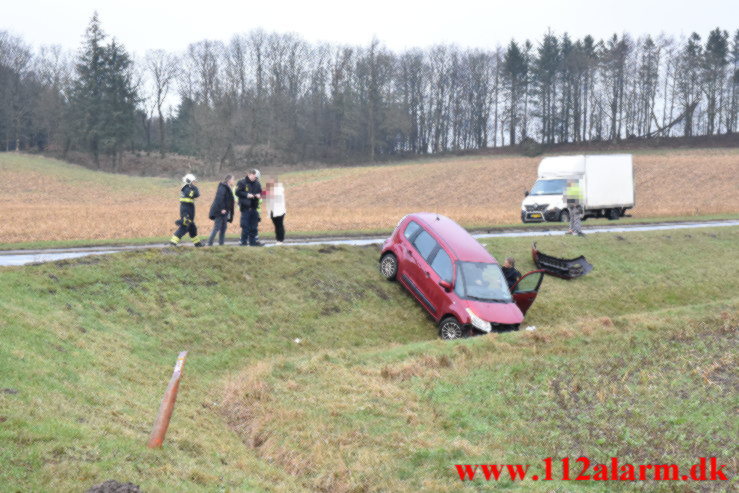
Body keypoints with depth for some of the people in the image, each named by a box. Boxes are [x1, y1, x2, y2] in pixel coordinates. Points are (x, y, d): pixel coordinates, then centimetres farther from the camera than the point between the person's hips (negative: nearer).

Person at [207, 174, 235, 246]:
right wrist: (222, 209, -24)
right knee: (216, 228, -8)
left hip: (224, 211, 10)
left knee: (223, 228, 10)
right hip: (219, 211, -10)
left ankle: (221, 243, 14)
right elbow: (219, 198, -24)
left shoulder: (228, 188, 16)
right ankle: (210, 243, -5)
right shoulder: (223, 188, -14)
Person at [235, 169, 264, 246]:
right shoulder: (242, 183, -4)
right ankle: (244, 241, 3)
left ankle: (253, 241, 14)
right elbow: (237, 192, -6)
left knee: (254, 225, 7)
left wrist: (259, 195, -3)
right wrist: (247, 195, -17)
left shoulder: (257, 184, 10)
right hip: (245, 207, -5)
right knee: (245, 225, -4)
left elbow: (260, 192, 20)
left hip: (254, 207, 5)